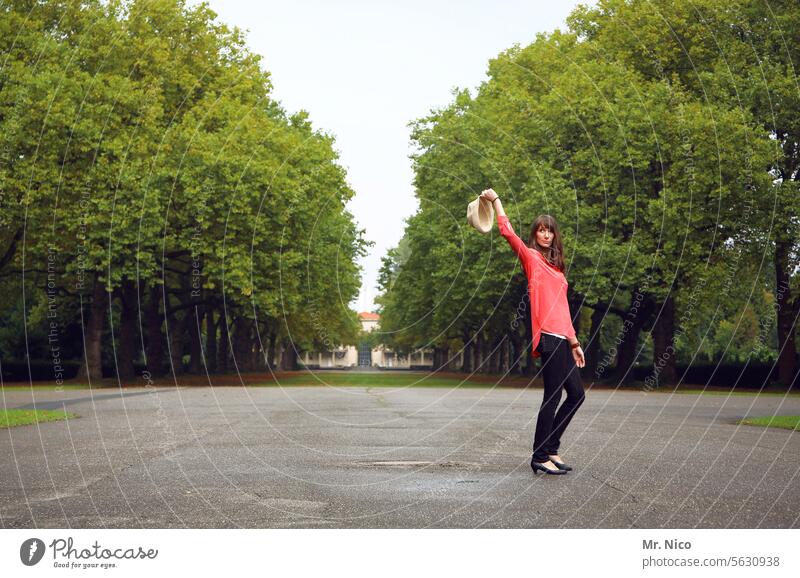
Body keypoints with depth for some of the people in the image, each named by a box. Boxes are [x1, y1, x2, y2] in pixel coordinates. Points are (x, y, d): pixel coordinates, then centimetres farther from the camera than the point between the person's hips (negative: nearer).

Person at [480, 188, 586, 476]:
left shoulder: (555, 266, 24)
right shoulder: (531, 257, 3)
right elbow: (507, 232, -14)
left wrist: (574, 342, 22)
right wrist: (496, 200, -10)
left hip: (562, 338, 9)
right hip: (548, 336, -9)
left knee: (576, 394, 10)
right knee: (553, 396, -8)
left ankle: (550, 449, 19)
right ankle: (539, 457, 0)